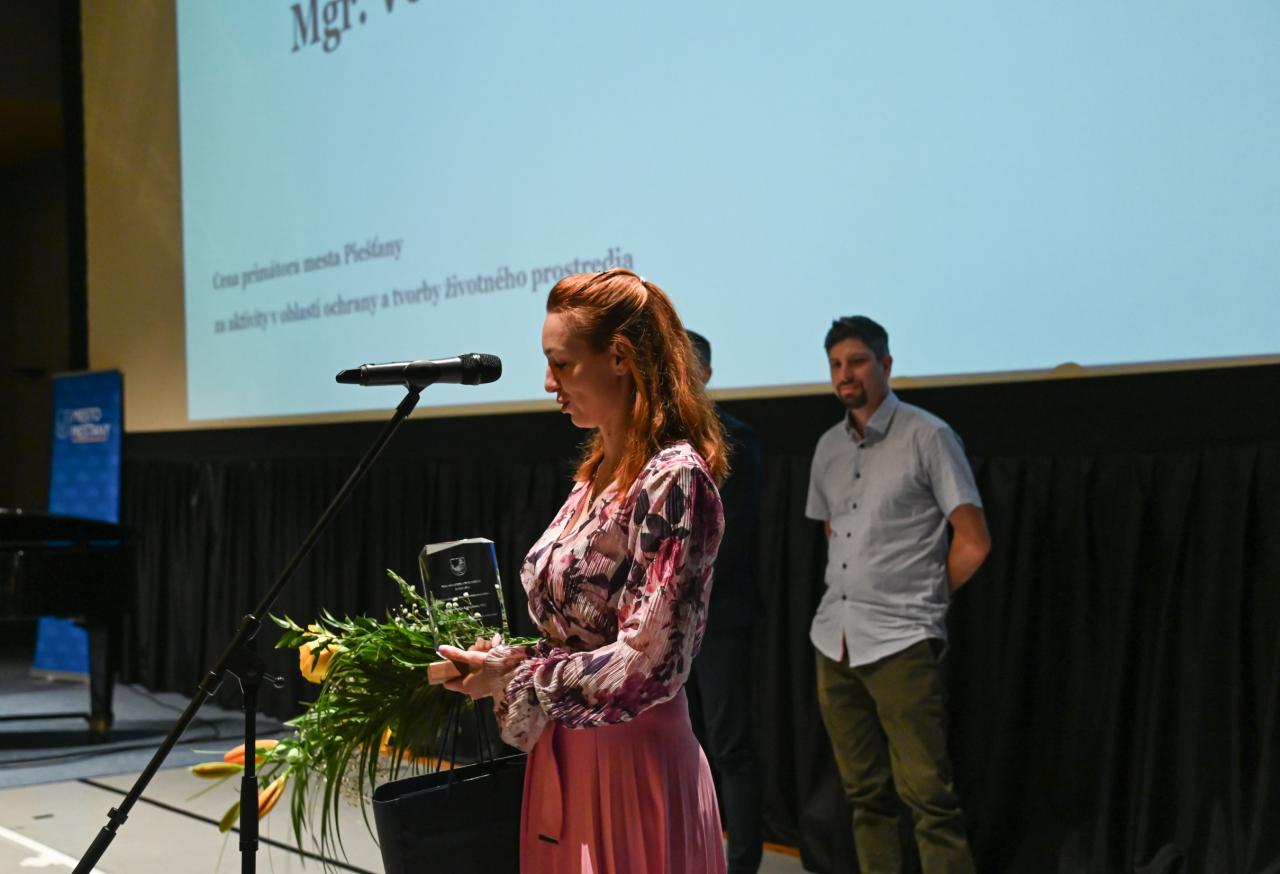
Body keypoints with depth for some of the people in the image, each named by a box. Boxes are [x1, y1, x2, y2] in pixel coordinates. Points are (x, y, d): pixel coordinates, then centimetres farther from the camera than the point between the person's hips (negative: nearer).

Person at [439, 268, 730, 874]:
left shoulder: (672, 478, -17)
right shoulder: (600, 472, 10)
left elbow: (646, 667, -22)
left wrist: (512, 678, -14)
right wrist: (493, 658, 4)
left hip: (630, 764, -8)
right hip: (564, 756, 8)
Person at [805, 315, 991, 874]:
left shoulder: (927, 437, -6)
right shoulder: (828, 448, 12)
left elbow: (973, 542, -7)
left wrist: (923, 600, 1)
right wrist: (850, 601, 13)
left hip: (900, 643, -6)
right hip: (834, 640, 6)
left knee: (927, 795, -7)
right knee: (865, 793, 12)